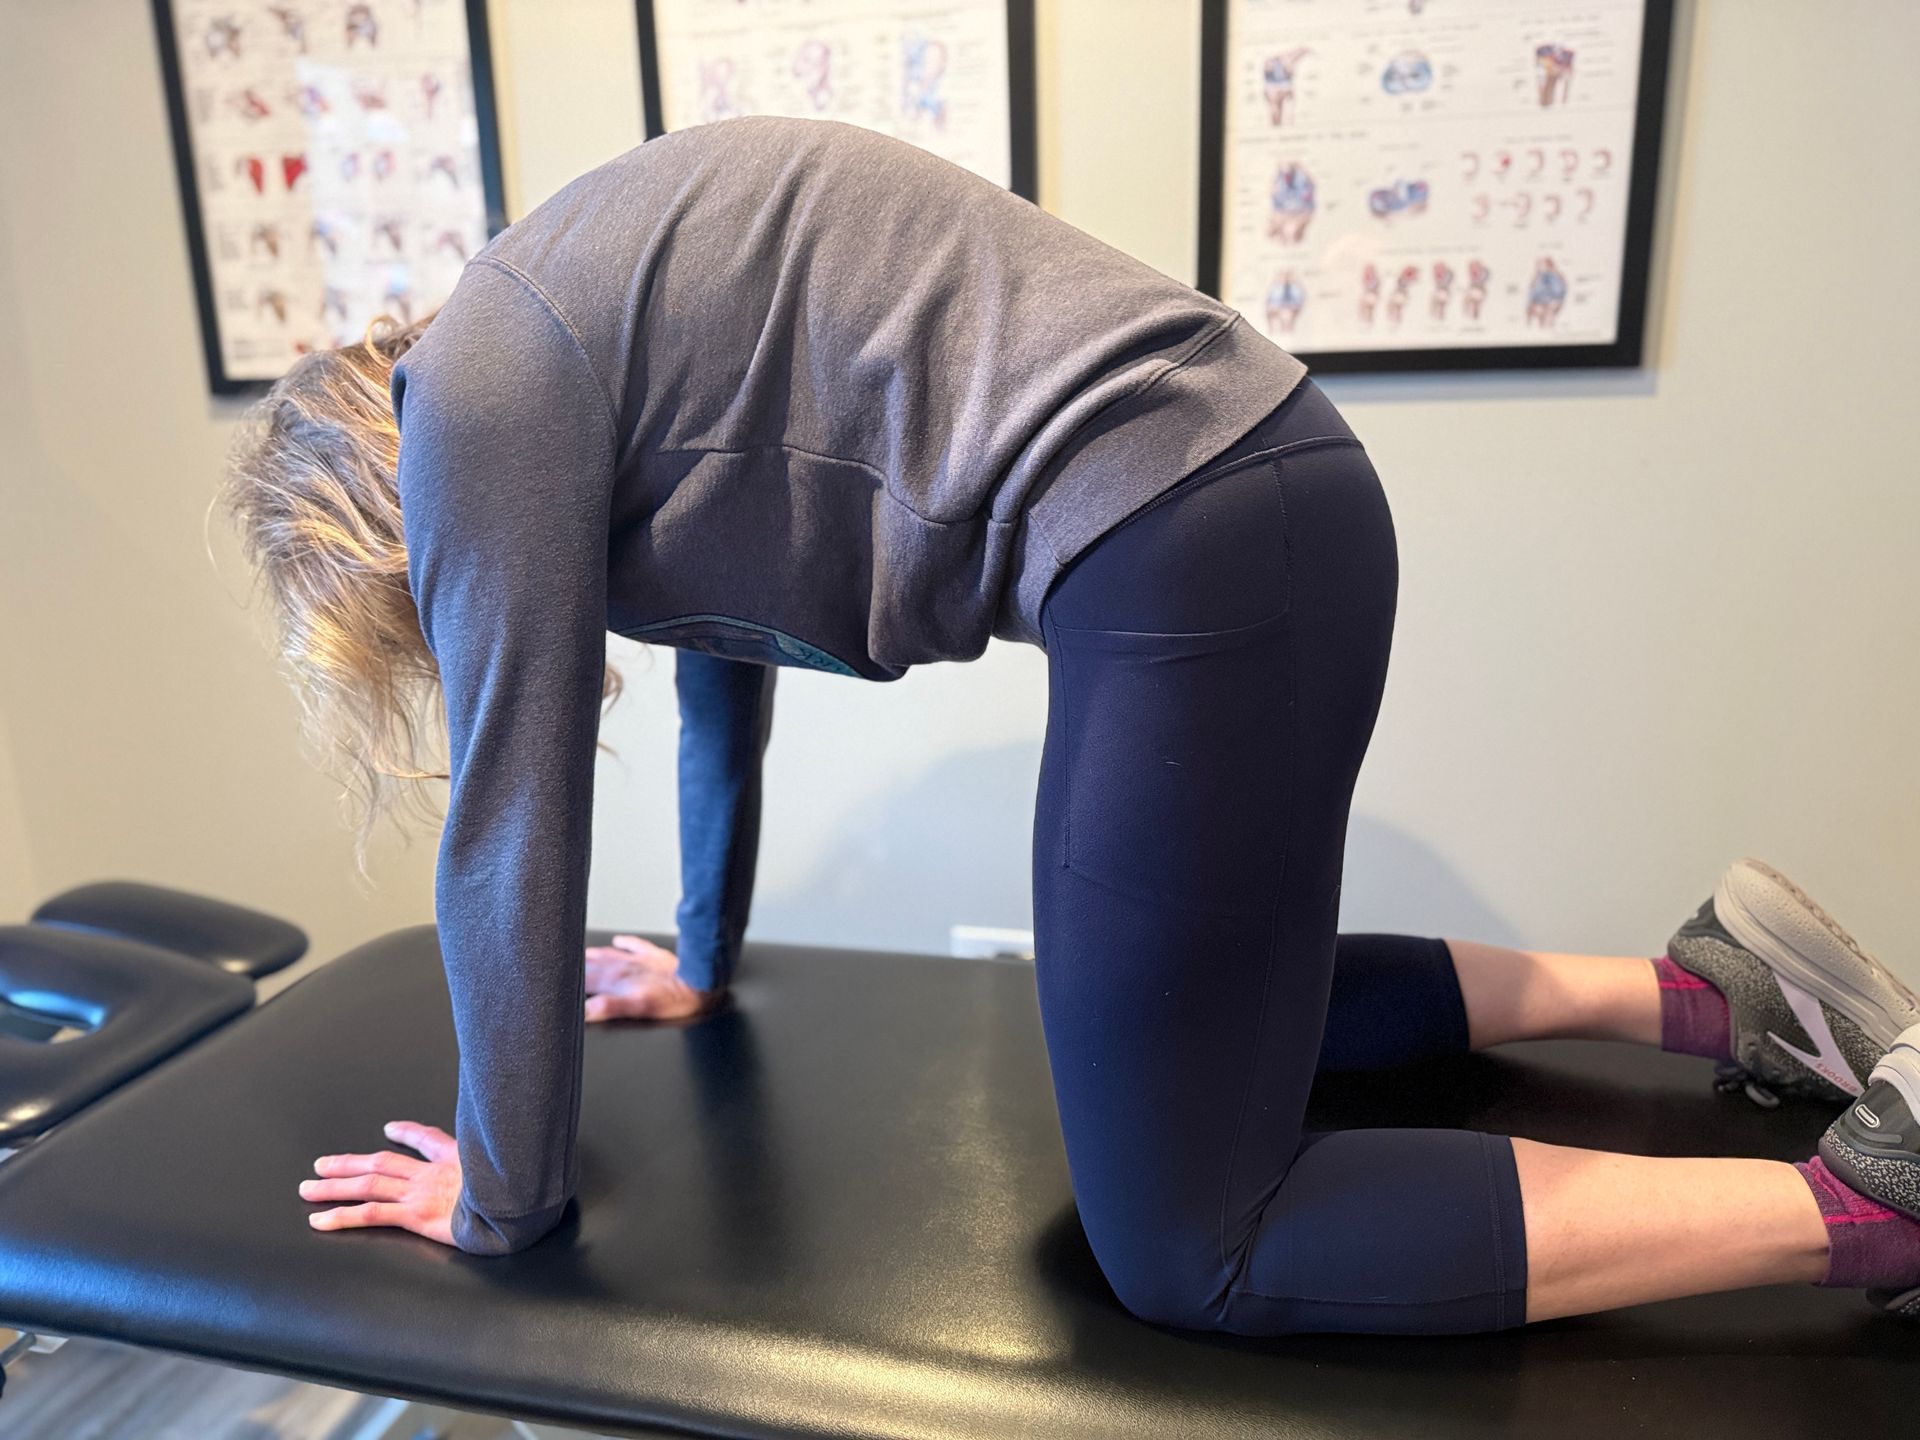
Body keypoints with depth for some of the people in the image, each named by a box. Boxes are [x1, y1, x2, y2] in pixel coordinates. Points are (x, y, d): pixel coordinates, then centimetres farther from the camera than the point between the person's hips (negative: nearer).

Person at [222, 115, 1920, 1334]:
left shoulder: (481, 391, -3)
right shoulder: (583, 343, 24)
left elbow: (514, 820, -2)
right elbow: (726, 630, 32)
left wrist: (502, 1192, 12)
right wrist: (703, 963, 42)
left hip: (1191, 553, -10)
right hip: (1264, 493, 10)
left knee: (1186, 1250, 1)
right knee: (1213, 1009, 27)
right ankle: (1698, 983, 27)